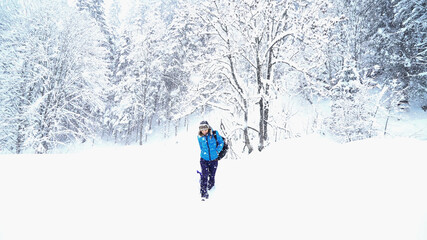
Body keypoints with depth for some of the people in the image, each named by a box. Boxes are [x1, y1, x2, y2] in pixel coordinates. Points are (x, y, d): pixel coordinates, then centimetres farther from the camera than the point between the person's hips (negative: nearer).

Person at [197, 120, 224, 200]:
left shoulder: (214, 134, -13)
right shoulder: (199, 137, -7)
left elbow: (221, 142, -2)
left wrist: (217, 150, -8)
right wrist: (204, 152, 6)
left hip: (213, 159, 0)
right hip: (204, 159, 0)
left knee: (212, 175, 14)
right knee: (204, 175, -11)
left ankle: (211, 185, 44)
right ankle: (203, 193, -1)